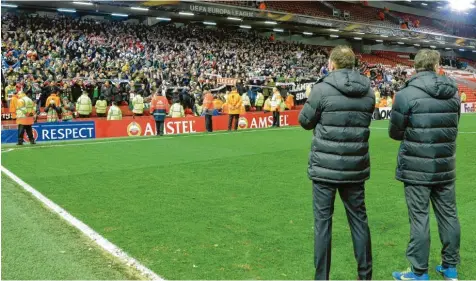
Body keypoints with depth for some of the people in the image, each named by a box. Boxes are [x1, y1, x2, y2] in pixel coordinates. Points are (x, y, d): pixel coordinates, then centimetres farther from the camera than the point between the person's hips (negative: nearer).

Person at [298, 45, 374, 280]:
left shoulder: (322, 88, -11)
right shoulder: (368, 91, 4)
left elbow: (305, 122, 1)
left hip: (325, 167, -4)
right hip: (356, 167, 4)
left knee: (323, 221, 5)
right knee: (359, 219, 15)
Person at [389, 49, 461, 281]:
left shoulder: (406, 94, -13)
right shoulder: (453, 93, 3)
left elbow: (395, 133, -4)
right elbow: (452, 127, 15)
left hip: (416, 168, -5)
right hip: (445, 166, 5)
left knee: (420, 219, 2)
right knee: (448, 215, 15)